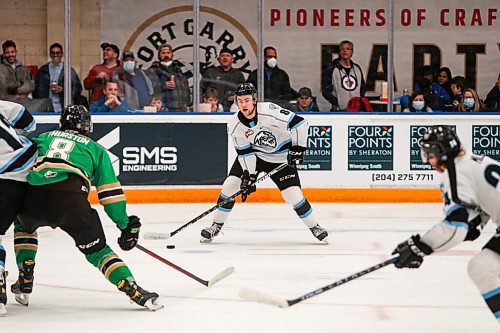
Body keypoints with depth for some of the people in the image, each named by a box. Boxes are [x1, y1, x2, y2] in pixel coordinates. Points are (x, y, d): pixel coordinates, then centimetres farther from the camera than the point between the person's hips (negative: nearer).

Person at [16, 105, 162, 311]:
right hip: (71, 201, -2)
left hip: (32, 197, 2)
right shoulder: (95, 149, 26)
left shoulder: (43, 138, 33)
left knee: (24, 224, 36)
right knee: (96, 249, 10)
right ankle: (133, 291, -7)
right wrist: (125, 225, 24)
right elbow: (110, 192, 19)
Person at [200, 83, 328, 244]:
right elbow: (245, 152, -10)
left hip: (280, 157, -3)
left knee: (293, 195, -11)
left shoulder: (269, 111, -29)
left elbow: (300, 123, -26)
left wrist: (298, 147, -26)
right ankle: (216, 226, 5)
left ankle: (315, 227, 9)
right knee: (230, 185, -9)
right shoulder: (234, 124, -15)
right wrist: (249, 175, -19)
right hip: (253, 155, 3)